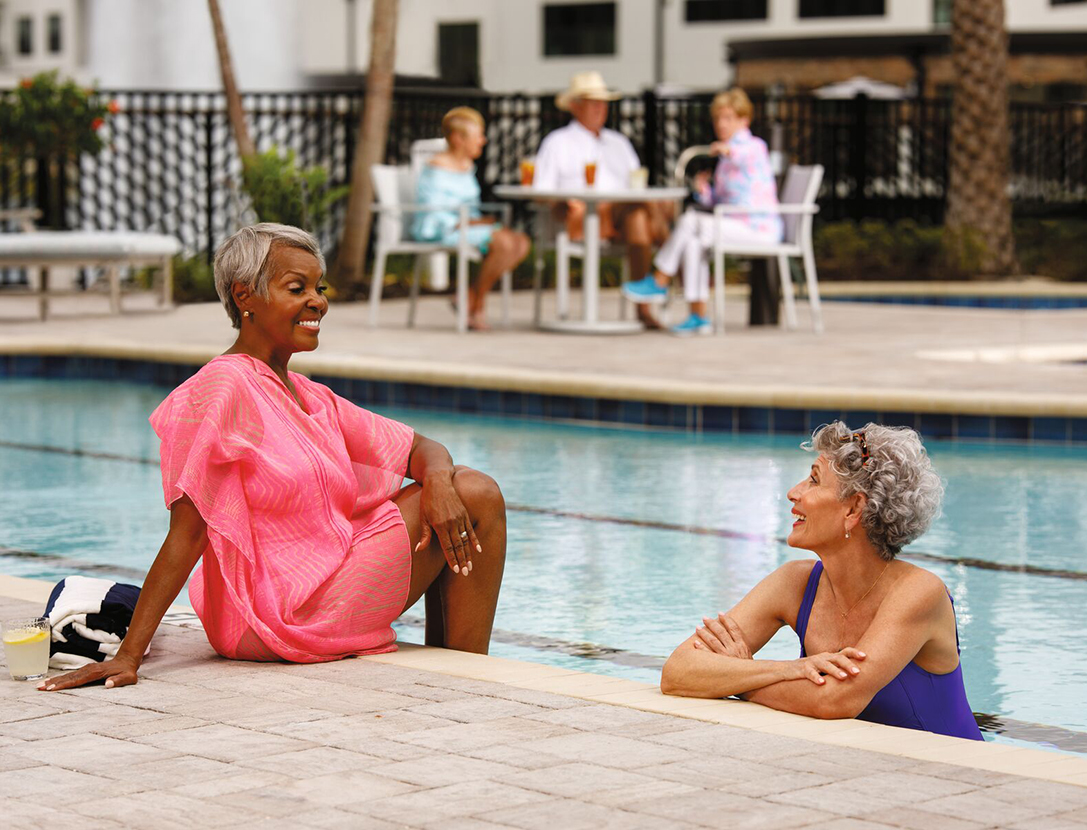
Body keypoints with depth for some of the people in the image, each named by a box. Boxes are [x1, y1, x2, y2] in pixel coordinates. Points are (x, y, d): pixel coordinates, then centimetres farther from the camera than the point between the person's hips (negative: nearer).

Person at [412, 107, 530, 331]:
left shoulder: (467, 165, 15)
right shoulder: (437, 170, -14)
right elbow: (434, 218, -19)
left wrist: (481, 220, 1)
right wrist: (474, 222, -23)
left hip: (465, 226, 10)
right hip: (436, 233, -10)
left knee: (521, 243, -9)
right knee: (504, 243, -28)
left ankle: (469, 295, -6)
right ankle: (477, 306, -11)